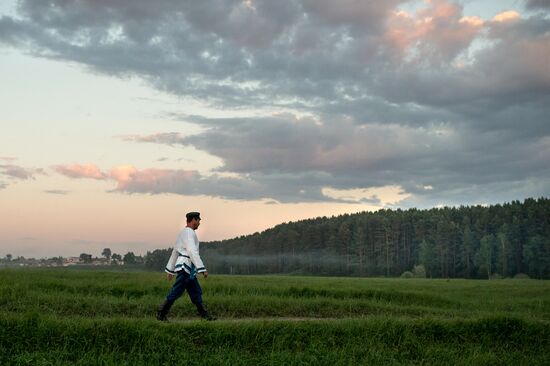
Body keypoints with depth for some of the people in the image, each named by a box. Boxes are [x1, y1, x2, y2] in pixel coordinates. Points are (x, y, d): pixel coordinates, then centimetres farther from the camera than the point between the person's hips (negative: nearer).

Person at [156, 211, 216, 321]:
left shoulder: (183, 233, 19)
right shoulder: (189, 233, -13)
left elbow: (175, 251, 22)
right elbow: (192, 252, -23)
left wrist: (170, 270, 25)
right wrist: (202, 269, -26)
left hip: (188, 269, 10)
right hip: (185, 266, -10)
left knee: (196, 292, 10)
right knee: (176, 291, -7)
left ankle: (205, 315, 12)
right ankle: (161, 314, 0)